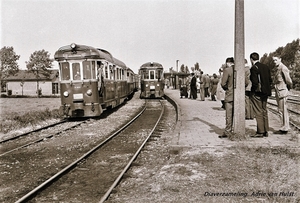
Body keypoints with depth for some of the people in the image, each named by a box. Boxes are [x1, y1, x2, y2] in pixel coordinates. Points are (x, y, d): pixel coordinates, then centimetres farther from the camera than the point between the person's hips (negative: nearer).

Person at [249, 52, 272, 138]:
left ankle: (260, 132, 2)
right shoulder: (266, 67, 10)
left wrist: (255, 89, -3)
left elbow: (255, 82, -19)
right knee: (264, 111, 14)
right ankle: (265, 131, 19)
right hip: (265, 92, 8)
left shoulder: (253, 68, -14)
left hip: (257, 93, -8)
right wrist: (266, 88, 16)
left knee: (258, 113, -2)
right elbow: (270, 80, 11)